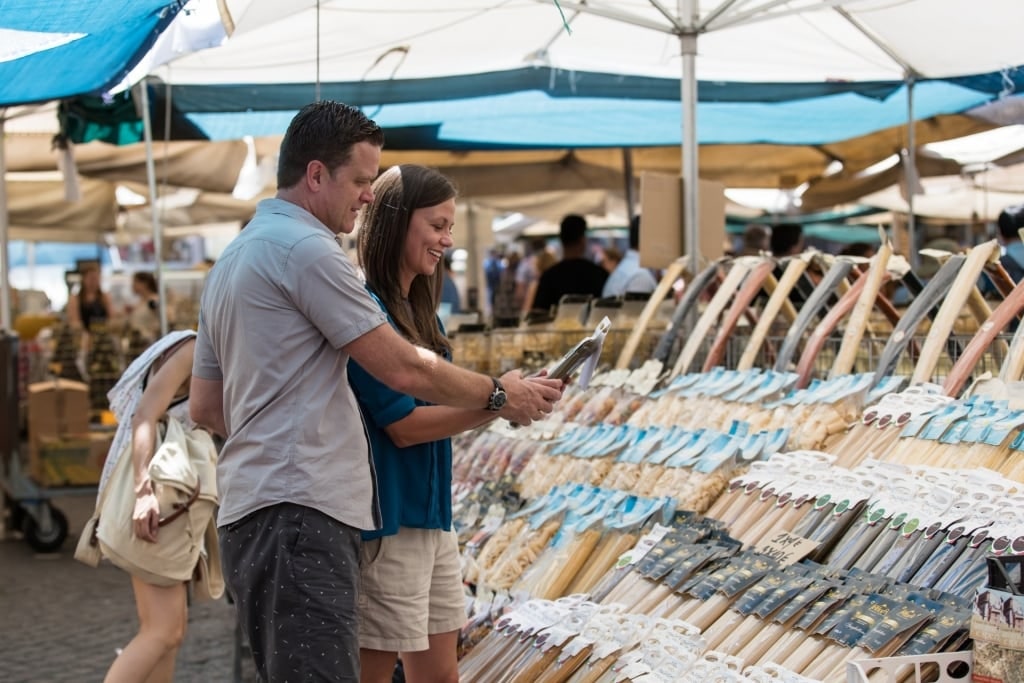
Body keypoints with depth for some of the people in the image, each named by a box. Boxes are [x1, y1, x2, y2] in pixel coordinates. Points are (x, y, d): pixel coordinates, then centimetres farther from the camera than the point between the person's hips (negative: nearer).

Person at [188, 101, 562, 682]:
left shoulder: (232, 259, 22)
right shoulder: (305, 247, -9)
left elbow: (206, 407, 24)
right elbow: (405, 370, -10)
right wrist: (499, 395, 4)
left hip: (253, 513, 11)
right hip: (300, 513, -11)